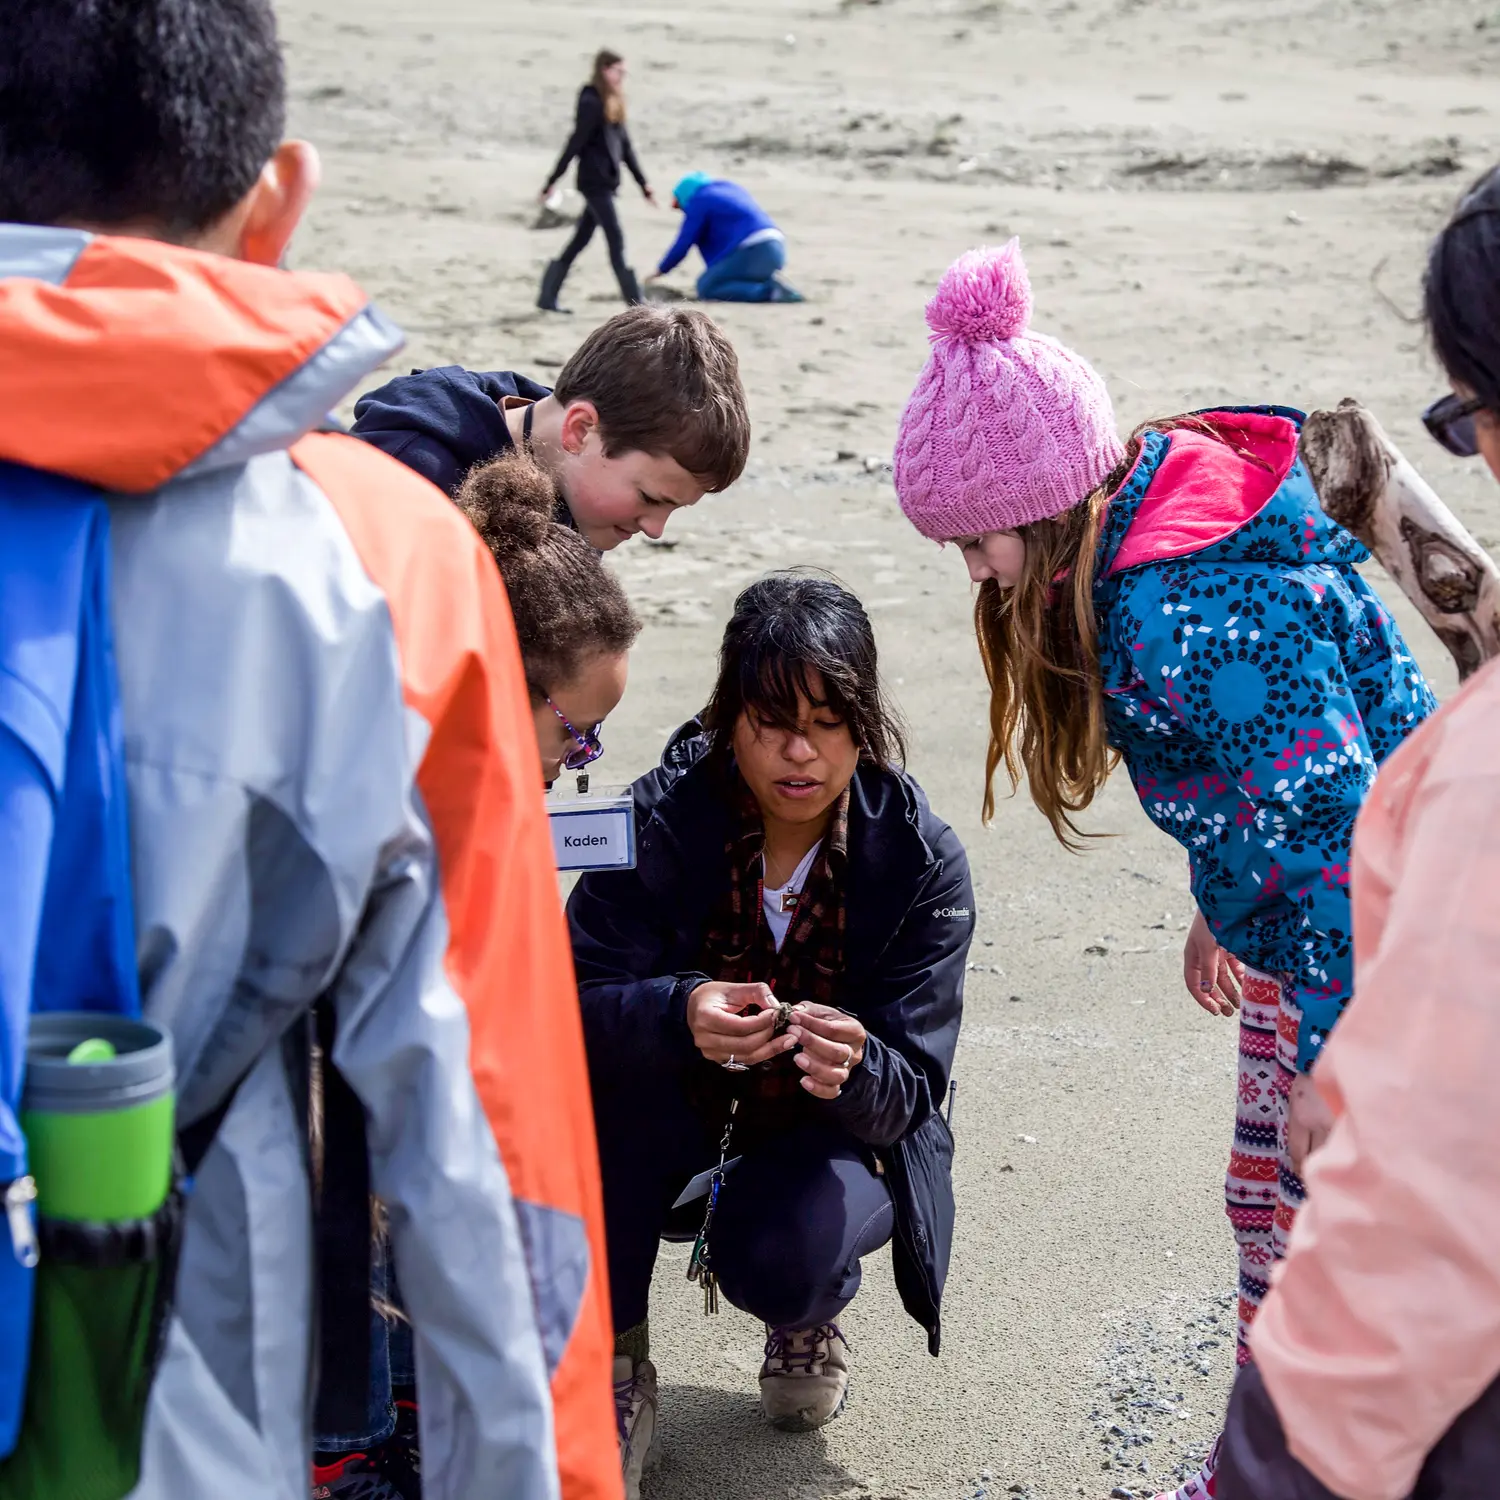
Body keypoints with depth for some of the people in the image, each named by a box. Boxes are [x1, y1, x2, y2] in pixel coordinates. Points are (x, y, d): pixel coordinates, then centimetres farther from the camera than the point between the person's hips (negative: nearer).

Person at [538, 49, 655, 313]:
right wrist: (552, 181, -12)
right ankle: (636, 303, -7)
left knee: (579, 242, 10)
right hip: (594, 182, -9)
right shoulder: (591, 102, -11)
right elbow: (576, 143, -13)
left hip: (606, 182, 9)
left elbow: (625, 146, 19)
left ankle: (547, 298, 15)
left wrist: (643, 183, 18)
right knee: (616, 240, -8)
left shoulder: (613, 103, 15)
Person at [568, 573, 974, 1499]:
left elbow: (909, 1092, -18)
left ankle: (806, 1318, 9)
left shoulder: (924, 860, -16)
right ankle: (615, 1374, -15)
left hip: (837, 1136, -1)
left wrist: (854, 1068, -42)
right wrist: (678, 1014, -47)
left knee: (778, 1256, -33)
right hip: (676, 1128, 1)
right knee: (612, 1059, -31)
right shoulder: (663, 818, -17)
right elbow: (574, 1006, -25)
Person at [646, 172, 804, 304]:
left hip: (753, 250, -8)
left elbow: (683, 243, 3)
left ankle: (767, 290, -18)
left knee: (705, 287, -1)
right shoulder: (730, 187, 26)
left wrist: (660, 270, 15)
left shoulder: (699, 201, 3)